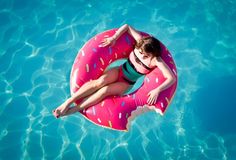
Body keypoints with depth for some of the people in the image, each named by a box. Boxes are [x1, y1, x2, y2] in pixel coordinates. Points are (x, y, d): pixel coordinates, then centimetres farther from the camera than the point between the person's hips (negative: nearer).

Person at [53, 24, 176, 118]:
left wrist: (157, 90, -41)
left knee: (105, 90, -28)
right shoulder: (141, 41, -15)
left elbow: (172, 78, -29)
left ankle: (74, 109, -22)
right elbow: (127, 27, -6)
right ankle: (69, 101, -25)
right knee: (100, 81, -28)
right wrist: (114, 38, -19)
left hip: (126, 84, -2)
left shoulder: (156, 61, -24)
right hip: (119, 71, 2)